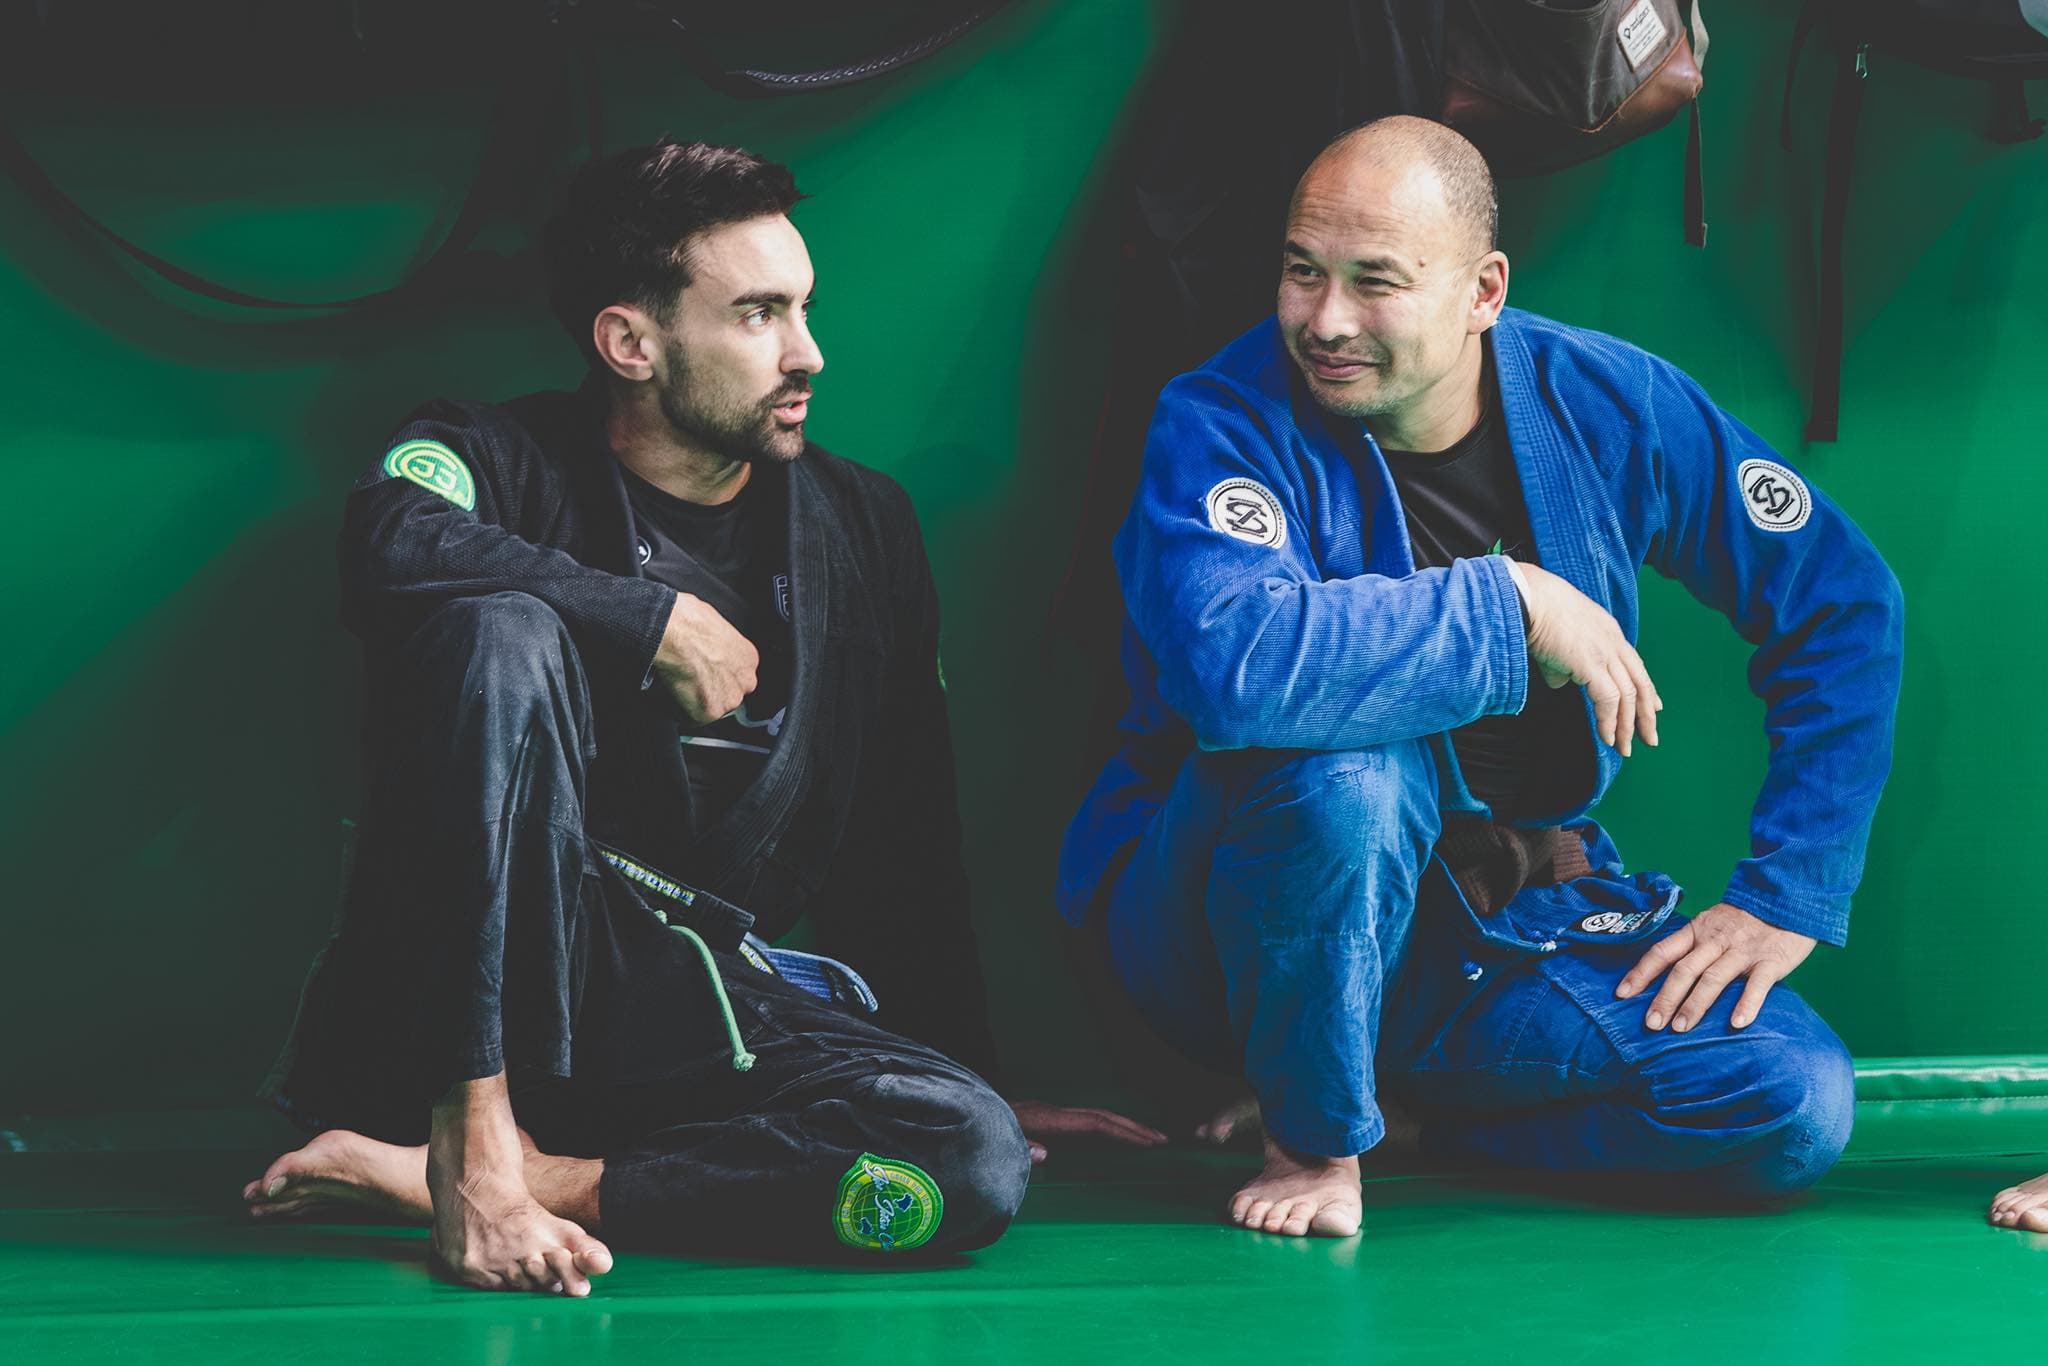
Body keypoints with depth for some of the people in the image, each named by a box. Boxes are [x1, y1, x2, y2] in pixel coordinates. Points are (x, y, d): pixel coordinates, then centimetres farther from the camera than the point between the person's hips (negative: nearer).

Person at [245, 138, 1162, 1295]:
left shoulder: (865, 529, 11)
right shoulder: (503, 462, -2)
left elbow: (909, 847, 18)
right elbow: (390, 542, -28)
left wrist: (977, 1082, 16)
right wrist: (663, 622, -21)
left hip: (702, 1009, 4)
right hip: (477, 998, -4)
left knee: (978, 1161, -25)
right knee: (500, 634, -27)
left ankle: (410, 1175, -26)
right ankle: (478, 1134, -28)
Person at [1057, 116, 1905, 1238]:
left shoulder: (1610, 404, -5)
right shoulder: (1224, 423, -18)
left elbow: (1843, 599, 5)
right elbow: (1232, 663, -40)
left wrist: (1785, 892, -1)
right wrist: (1510, 601, -29)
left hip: (1508, 918, 5)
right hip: (1226, 926, -4)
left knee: (1793, 1109, -16)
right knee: (1345, 757, -38)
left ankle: (1412, 1119, 6)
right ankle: (1314, 1134, -12)